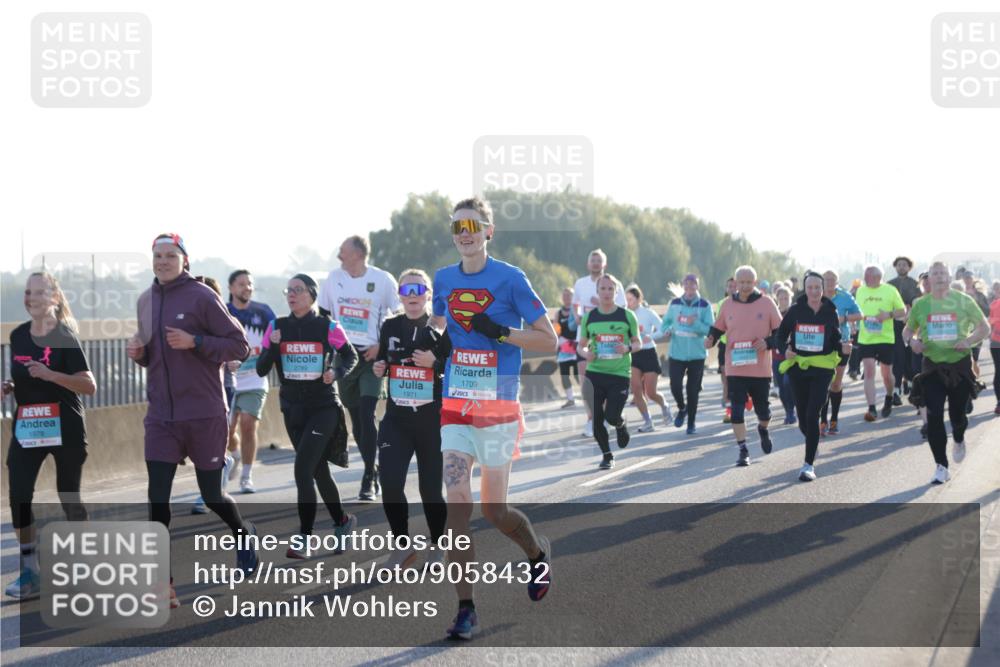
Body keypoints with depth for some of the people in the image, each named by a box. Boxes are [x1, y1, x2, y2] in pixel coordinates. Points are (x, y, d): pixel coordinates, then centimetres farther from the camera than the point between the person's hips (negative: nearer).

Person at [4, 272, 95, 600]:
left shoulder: (64, 337, -9)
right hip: (26, 426, 4)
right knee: (19, 496, -9)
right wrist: (9, 387, 1)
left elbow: (90, 386, -16)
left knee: (69, 498, 6)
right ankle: (30, 573, -4)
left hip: (65, 428, -4)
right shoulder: (17, 336, 7)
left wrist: (51, 375, -26)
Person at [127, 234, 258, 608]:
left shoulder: (201, 296, -8)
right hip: (161, 417, 4)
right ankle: (161, 584, -1)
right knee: (157, 500, -5)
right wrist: (138, 353, 1)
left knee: (211, 496, 8)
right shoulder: (146, 301, 10)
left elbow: (239, 347, -8)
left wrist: (195, 342, -20)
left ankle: (244, 535, 40)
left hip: (205, 415, -4)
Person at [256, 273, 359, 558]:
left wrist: (336, 372, -12)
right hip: (293, 408, 4)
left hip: (323, 407, -4)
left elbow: (351, 356, 8)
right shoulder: (277, 327, 2)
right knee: (318, 471, 14)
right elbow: (261, 370, 1)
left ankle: (303, 538, -11)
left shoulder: (328, 327, -6)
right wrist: (273, 347, -17)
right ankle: (342, 522, 34)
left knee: (303, 470, -16)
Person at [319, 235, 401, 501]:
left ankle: (369, 479, -11)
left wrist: (382, 346, -10)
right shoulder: (334, 277, 6)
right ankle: (374, 469, 22)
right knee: (355, 417, 8)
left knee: (366, 414, -14)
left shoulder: (383, 280, -5)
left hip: (371, 356, -4)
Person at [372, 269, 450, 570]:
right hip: (396, 420, 3)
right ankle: (403, 546, 9)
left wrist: (435, 363, -22)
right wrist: (378, 368, 0)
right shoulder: (390, 327, 6)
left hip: (432, 421, -3)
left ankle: (439, 546, 27)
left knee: (430, 488, 4)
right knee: (389, 483, -9)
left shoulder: (441, 328, -6)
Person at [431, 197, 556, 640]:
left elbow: (549, 341, -6)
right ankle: (466, 609, -5)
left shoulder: (510, 279, -6)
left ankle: (538, 553, 37)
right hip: (455, 407, 3)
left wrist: (500, 332, -18)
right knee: (457, 504, -10)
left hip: (498, 408, -3)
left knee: (493, 511, 3)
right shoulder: (444, 280, 8)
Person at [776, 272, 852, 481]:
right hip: (798, 367, 2)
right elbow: (781, 334, 9)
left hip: (822, 369, -2)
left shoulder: (830, 312, -1)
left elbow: (835, 339, 8)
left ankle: (809, 464, -10)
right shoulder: (795, 310, -1)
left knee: (812, 415, -13)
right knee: (803, 418, 10)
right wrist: (785, 349, -10)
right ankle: (813, 444, 43)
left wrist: (843, 347, -13)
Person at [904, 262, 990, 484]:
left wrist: (969, 341, -17)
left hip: (960, 364, -1)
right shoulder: (920, 304, 2)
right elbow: (908, 329, 15)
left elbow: (984, 327, 3)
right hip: (932, 365, 1)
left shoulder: (963, 301, -2)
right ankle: (941, 467, -2)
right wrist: (912, 340, -8)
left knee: (957, 414, 7)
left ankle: (959, 440, 45)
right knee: (934, 416, -10)